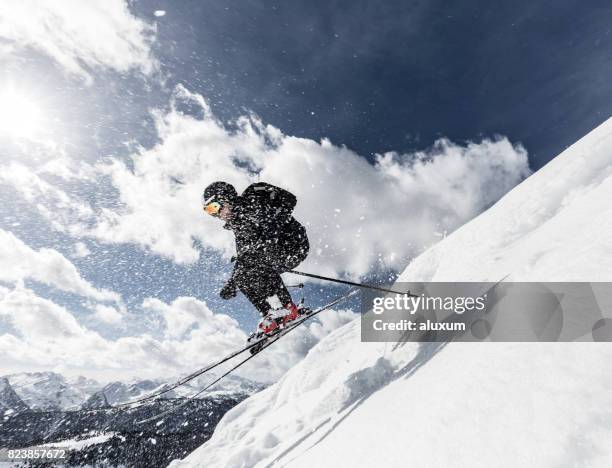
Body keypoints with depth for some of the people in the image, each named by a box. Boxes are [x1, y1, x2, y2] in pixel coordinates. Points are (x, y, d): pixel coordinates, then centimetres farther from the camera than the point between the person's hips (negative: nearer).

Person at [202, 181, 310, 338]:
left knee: (253, 262, -27)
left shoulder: (252, 197, -12)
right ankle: (271, 313, -3)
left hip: (294, 243, -9)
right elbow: (242, 254, 19)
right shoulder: (237, 222, 13)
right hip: (275, 250, 9)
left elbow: (289, 199, -19)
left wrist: (273, 225, -29)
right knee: (242, 276, -3)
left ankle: (286, 309, -20)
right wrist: (232, 283, 14)